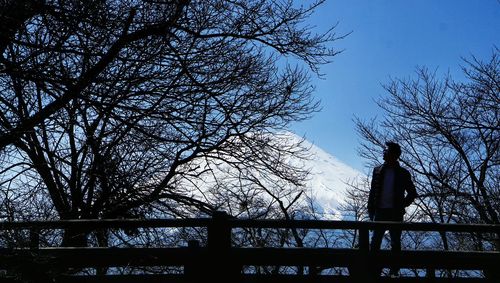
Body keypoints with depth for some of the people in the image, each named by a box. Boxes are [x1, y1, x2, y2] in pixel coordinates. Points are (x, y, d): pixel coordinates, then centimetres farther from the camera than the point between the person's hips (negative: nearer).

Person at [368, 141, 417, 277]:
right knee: (375, 241, -1)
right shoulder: (377, 170, 9)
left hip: (395, 213, -1)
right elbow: (372, 191, 9)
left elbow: (412, 193, 9)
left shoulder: (403, 173, 4)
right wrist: (370, 210, 2)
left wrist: (402, 205, -3)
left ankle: (394, 271, 6)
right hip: (380, 211, 2)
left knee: (395, 243, 2)